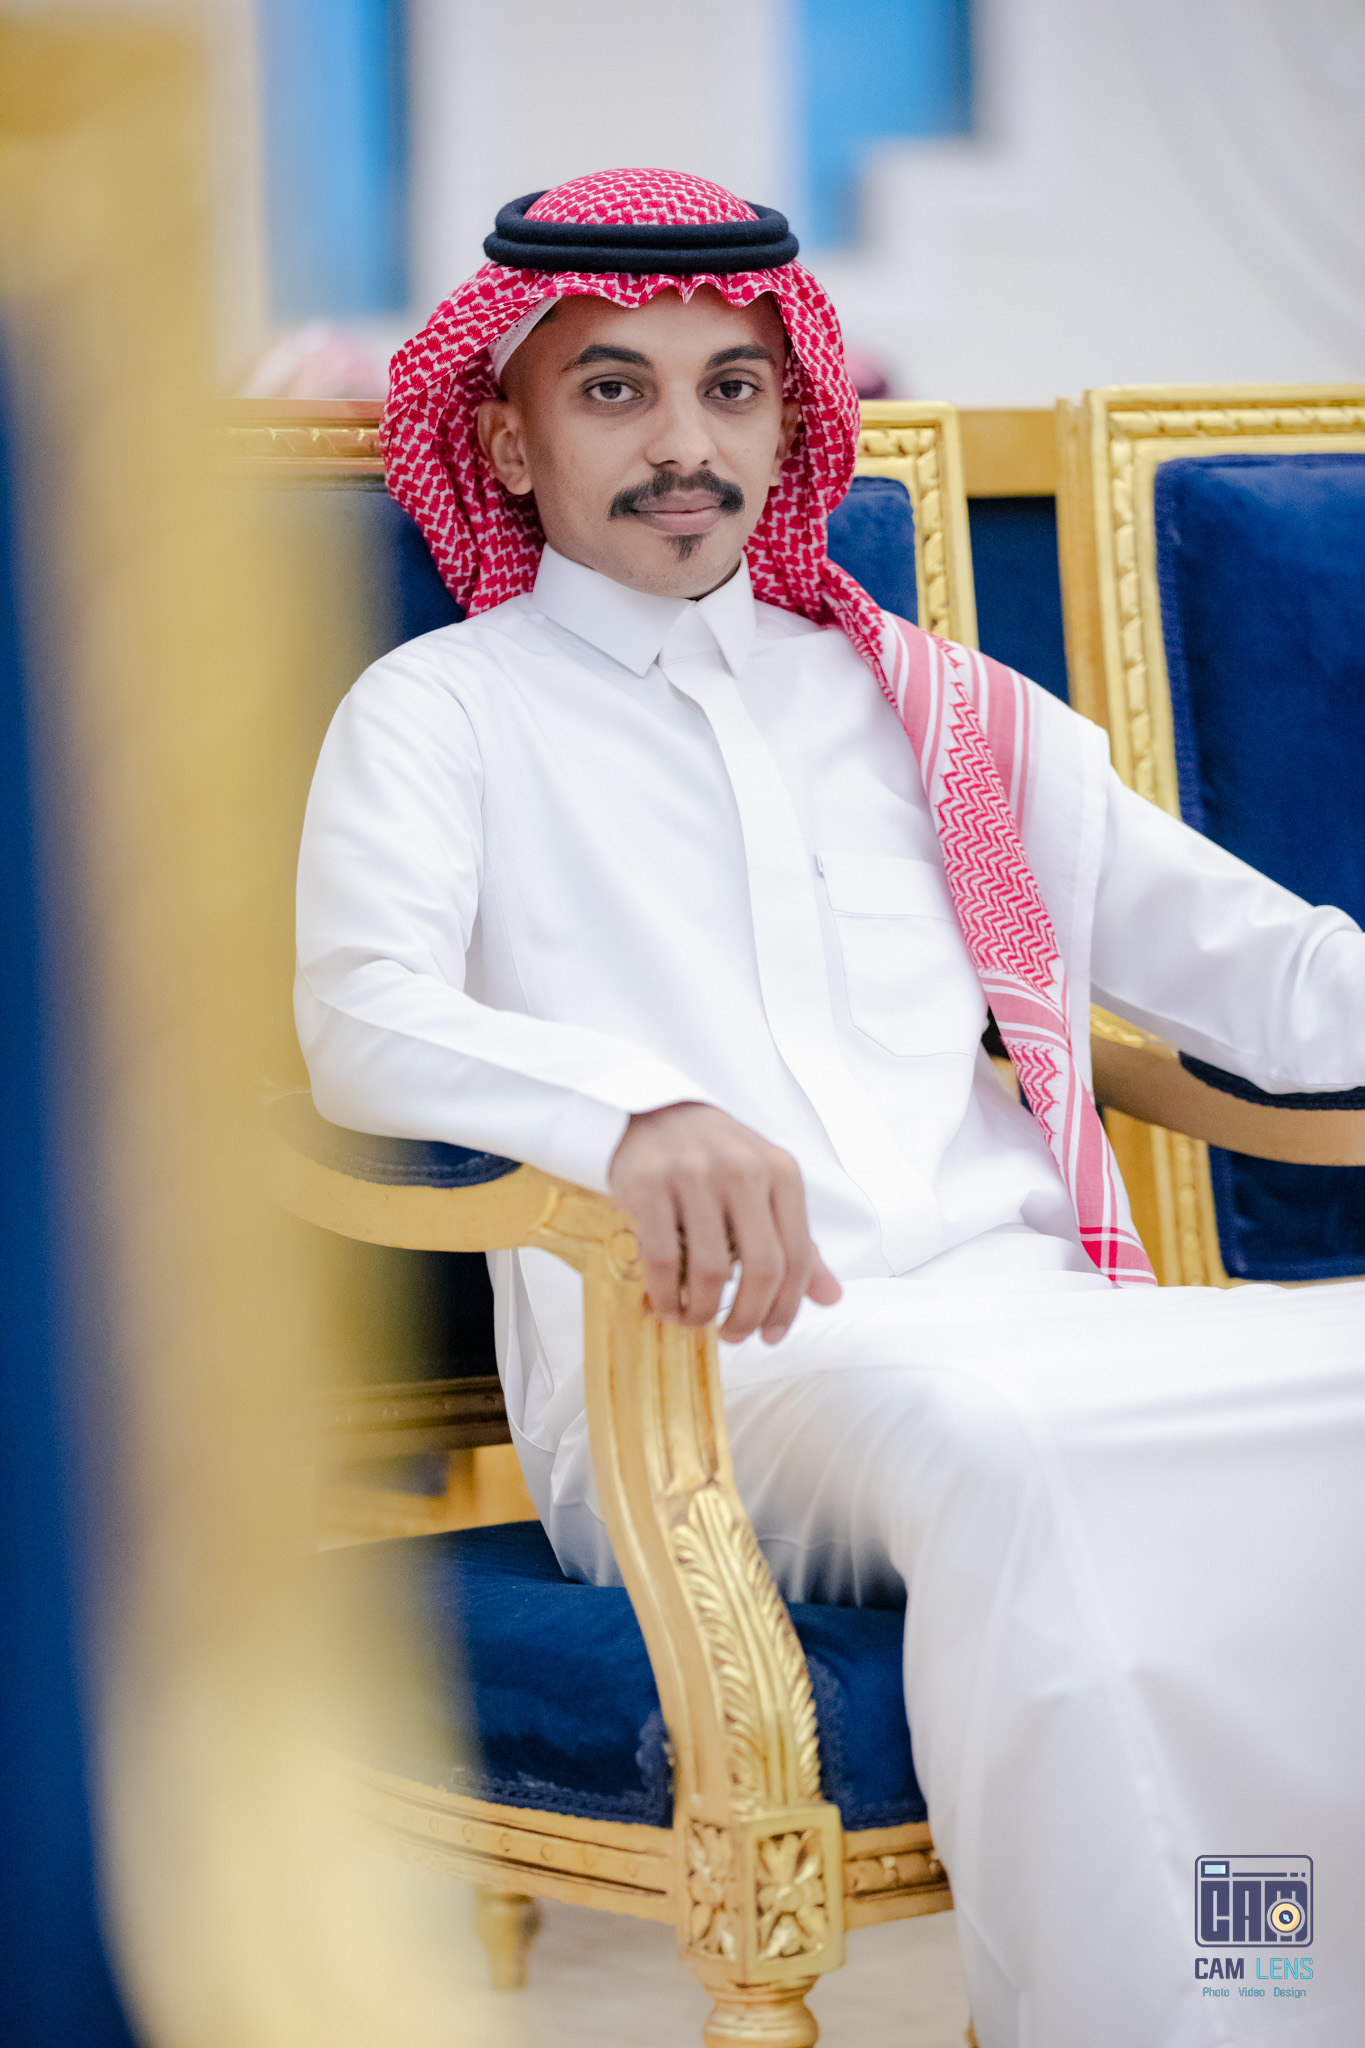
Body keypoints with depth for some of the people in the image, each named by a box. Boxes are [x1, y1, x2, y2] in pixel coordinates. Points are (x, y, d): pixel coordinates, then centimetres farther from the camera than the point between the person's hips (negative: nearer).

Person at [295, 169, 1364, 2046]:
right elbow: (364, 1023, -6)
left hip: (1017, 1310, 4)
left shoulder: (927, 706, 26)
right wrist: (635, 1109, -27)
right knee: (981, 1436, -38)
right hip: (693, 1361, -4)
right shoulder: (443, 714, 14)